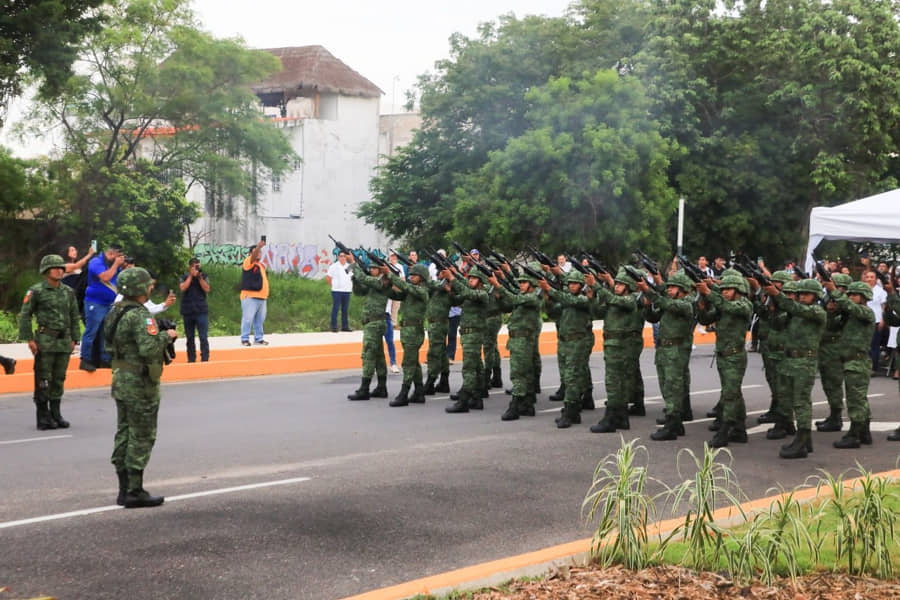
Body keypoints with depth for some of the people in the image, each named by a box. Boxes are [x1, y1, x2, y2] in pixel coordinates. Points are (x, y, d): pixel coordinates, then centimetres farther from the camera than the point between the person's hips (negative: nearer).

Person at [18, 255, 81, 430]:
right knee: (43, 380, -2)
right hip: (45, 341, -5)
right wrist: (29, 339, -9)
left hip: (64, 342, 5)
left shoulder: (68, 292, 11)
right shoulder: (36, 291, -3)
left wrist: (74, 339, 9)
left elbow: (75, 317, 16)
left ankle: (55, 414, 17)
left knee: (59, 379, 9)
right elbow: (25, 315, -3)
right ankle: (43, 417, 3)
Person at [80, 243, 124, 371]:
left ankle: (105, 360, 17)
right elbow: (105, 277, -24)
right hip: (95, 303, -8)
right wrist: (116, 265, -15)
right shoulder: (96, 262, -10)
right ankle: (85, 361, -4)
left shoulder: (114, 264, 13)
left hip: (110, 304, 8)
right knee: (91, 332, -7)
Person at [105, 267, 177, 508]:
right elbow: (150, 348, -31)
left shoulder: (115, 313, 8)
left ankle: (124, 489, 18)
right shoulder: (140, 316, -20)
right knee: (141, 437, -2)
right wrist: (166, 335, -13)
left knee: (124, 434, 13)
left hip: (120, 380, 9)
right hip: (140, 383, -9)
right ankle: (134, 492, 0)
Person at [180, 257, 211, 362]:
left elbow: (207, 289, -6)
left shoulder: (204, 277, 6)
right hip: (187, 311, 1)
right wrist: (191, 276, -10)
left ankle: (205, 359, -8)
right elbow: (183, 288, -11)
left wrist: (200, 277, -12)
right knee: (189, 337, 8)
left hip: (201, 311, -1)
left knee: (203, 337, -9)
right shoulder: (184, 277, 6)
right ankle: (191, 360, 15)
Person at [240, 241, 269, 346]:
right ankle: (245, 339, -2)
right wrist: (258, 247, -44)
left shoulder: (261, 265, 21)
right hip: (250, 297, -8)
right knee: (248, 319, -7)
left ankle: (258, 339, 18)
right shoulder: (248, 262, -5)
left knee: (260, 320, 11)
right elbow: (253, 257, -27)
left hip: (261, 297, 8)